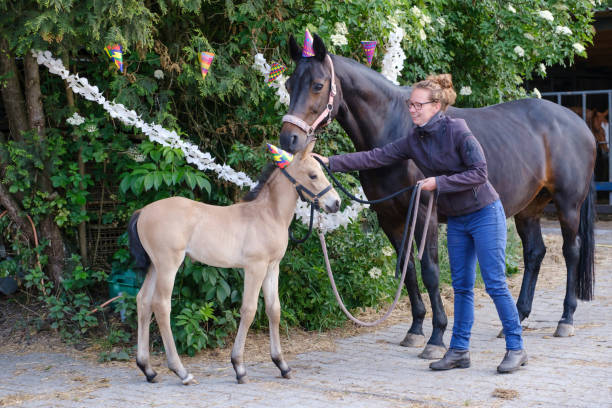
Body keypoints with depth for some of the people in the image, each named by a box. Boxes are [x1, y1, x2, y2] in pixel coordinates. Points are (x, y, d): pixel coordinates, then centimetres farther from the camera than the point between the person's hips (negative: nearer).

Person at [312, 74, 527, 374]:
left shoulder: (457, 131, -18)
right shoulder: (414, 140, 1)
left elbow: (479, 172, -20)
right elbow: (376, 158, -2)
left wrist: (439, 182, -24)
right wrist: (330, 162, -8)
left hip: (485, 215, -7)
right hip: (456, 220, 7)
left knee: (495, 284, -5)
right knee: (462, 286, 10)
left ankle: (516, 348, 5)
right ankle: (459, 351, 17)